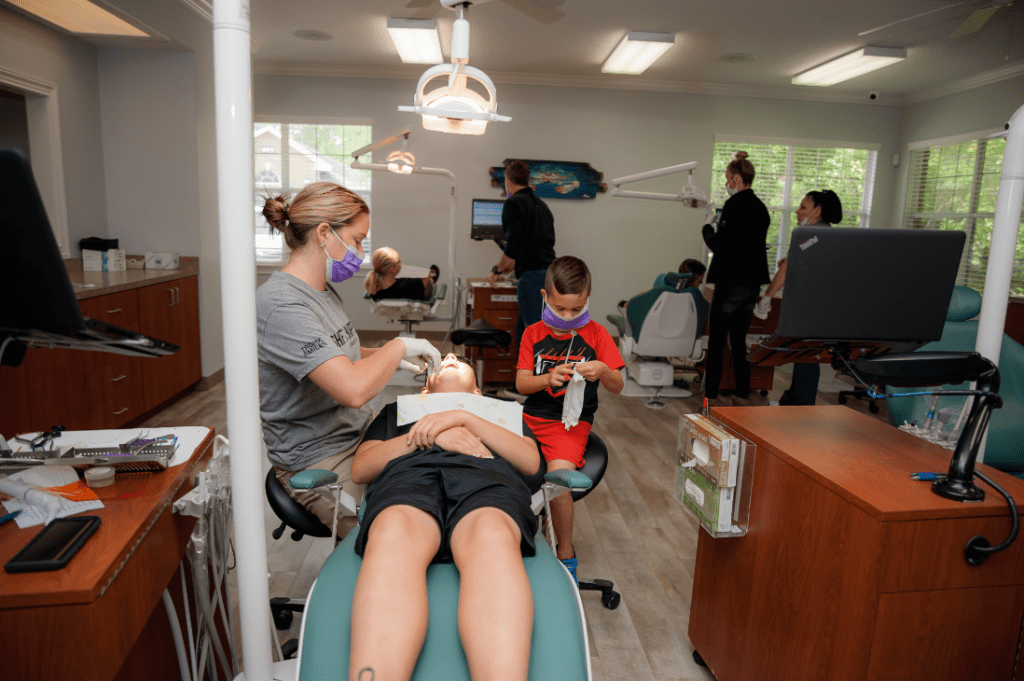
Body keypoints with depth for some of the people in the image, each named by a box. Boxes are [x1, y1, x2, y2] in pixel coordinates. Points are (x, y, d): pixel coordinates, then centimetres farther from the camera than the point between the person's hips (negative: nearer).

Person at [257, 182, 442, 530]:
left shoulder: (322, 290, 7)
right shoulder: (282, 305, -23)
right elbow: (353, 390, -33)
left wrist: (387, 355, 4)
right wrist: (400, 346, -16)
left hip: (360, 434, 9)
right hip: (318, 460, -9)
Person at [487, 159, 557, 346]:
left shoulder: (514, 203, -5)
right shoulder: (541, 205, 20)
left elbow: (514, 245, -15)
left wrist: (497, 270, 0)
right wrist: (514, 263, 38)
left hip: (533, 276, -8)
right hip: (549, 273, 8)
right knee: (522, 329, 18)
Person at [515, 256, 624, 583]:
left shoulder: (596, 335, 4)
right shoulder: (533, 333, 9)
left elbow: (617, 387, 1)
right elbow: (521, 383, 3)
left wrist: (602, 371, -21)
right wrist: (548, 378, -18)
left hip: (571, 424, -3)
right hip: (532, 417, 3)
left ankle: (566, 553, -3)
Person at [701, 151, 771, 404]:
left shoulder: (734, 205, -14)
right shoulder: (760, 207, 11)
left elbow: (720, 245, -17)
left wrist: (708, 228, 2)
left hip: (731, 281, -8)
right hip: (753, 282, 8)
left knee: (716, 338, 2)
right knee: (740, 338, 14)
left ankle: (711, 391, 7)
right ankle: (742, 391, 19)